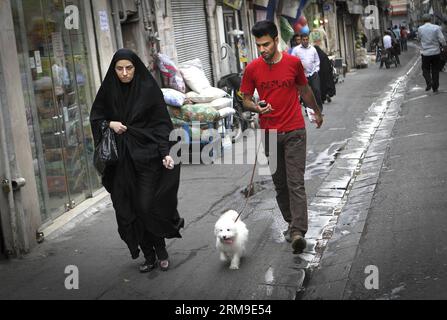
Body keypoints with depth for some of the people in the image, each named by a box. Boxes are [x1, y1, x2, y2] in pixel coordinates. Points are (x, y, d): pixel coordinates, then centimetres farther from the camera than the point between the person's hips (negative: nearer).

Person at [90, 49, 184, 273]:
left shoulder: (149, 90, -5)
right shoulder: (108, 91, 4)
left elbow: (161, 124, -7)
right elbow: (95, 117, 14)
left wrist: (166, 152, -18)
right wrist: (109, 124, -8)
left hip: (147, 156, -4)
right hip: (121, 160, 4)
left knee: (146, 206, -7)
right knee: (127, 210, 4)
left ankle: (160, 249, 16)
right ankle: (149, 255, 16)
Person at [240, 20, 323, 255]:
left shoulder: (294, 62, -3)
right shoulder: (252, 69, -3)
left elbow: (304, 90, 14)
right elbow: (246, 101, 3)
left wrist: (316, 111, 28)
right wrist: (257, 108, -19)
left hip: (294, 132, -2)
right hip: (269, 133, 2)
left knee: (296, 183, -8)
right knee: (279, 183, 10)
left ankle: (298, 232, -13)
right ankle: (292, 223, 24)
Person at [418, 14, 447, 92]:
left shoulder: (420, 29, -5)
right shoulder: (436, 27, -7)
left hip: (425, 53, -1)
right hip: (436, 52, 1)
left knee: (425, 69, 13)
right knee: (435, 70, 11)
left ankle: (429, 82, -13)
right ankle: (435, 88, 14)